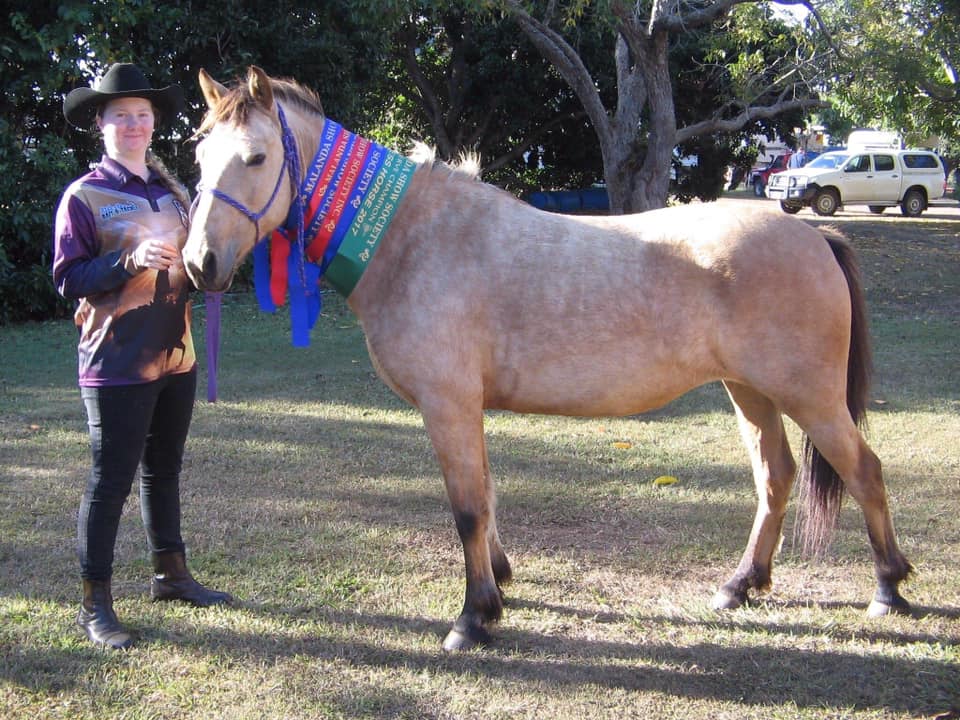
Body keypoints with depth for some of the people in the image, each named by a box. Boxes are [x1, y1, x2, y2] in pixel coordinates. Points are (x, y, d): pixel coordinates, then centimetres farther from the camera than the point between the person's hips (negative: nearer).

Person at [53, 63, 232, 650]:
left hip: (176, 356, 7)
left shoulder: (171, 190, 11)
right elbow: (68, 278, -12)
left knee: (165, 469, 18)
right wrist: (130, 261, -25)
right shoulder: (84, 196, -8)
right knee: (112, 480, -3)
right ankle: (95, 605, 5)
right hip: (118, 362, -7)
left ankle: (171, 574, 32)